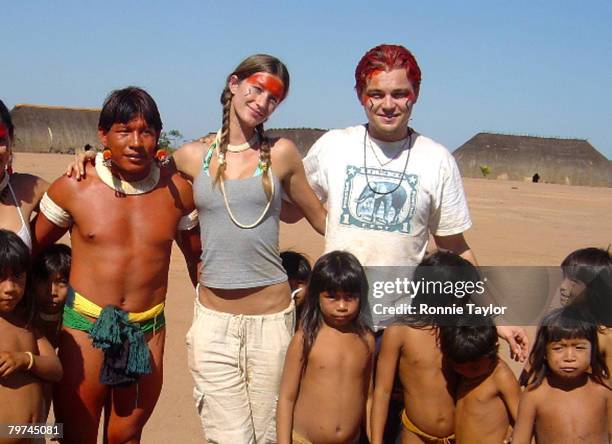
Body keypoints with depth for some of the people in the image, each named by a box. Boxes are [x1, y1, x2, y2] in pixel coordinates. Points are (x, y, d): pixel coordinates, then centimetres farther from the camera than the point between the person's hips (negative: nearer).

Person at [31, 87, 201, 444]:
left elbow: (197, 258, 11)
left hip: (148, 331, 2)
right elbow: (30, 250, 5)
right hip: (84, 325, -1)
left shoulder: (177, 191, -1)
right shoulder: (74, 188, -6)